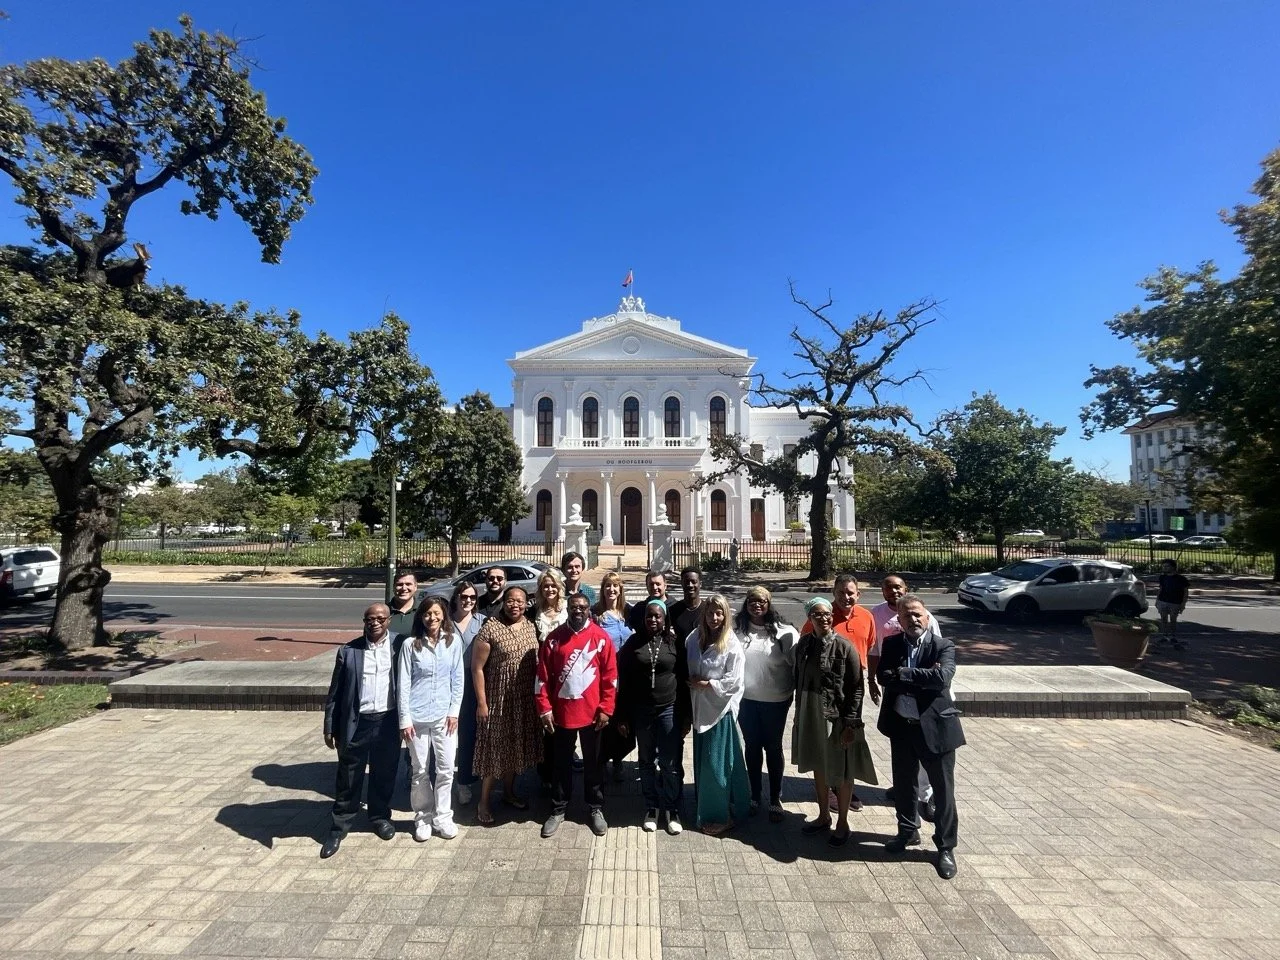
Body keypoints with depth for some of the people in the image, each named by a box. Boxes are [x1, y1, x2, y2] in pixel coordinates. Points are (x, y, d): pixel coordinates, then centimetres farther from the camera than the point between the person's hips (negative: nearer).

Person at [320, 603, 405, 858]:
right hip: (356, 723, 0)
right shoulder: (348, 650, -4)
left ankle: (380, 816, 37)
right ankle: (339, 826, 30)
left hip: (389, 722, 0)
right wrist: (330, 727, 2)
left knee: (384, 775, 15)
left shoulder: (399, 646, -5)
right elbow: (335, 692, 2)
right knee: (349, 778, 12)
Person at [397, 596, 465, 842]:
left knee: (446, 770, 6)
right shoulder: (410, 644, -7)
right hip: (417, 717, -1)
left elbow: (458, 679, 1)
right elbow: (403, 684, -4)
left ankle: (443, 817, 23)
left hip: (445, 716, 1)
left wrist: (454, 711, -2)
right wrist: (404, 719, -6)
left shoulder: (454, 641, -3)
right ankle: (422, 819, 28)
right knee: (420, 771, 11)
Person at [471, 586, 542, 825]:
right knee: (494, 748, 5)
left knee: (514, 746, 18)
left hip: (525, 700, 5)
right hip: (498, 699, -5)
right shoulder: (490, 628, -15)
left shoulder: (530, 627, 3)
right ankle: (484, 801, 22)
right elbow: (477, 668, -12)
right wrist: (481, 703, -13)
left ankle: (509, 792, 36)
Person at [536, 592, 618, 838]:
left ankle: (595, 809, 30)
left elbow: (610, 676, -4)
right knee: (561, 762, 14)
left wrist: (606, 709, -7)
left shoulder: (602, 638, -6)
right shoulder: (554, 638, -3)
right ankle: (558, 809, 30)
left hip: (592, 712, -1)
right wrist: (544, 709, -5)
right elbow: (543, 676, -2)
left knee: (592, 762, 14)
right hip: (561, 712, 1)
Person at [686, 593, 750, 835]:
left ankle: (720, 815, 19)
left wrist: (707, 684, -15)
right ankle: (705, 811, 33)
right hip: (699, 708, 5)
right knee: (701, 763, 16)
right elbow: (687, 672, 12)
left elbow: (734, 681, -15)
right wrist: (693, 684, -4)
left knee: (716, 764, 2)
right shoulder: (694, 639, 1)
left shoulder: (732, 645, -13)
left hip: (721, 709, -5)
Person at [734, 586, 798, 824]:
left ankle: (775, 799, 30)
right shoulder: (738, 630, -6)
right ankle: (754, 795, 34)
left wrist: (796, 691, -6)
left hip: (775, 701, -2)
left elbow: (798, 662, -8)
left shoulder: (783, 632, -12)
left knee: (773, 748, 13)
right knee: (752, 746, 16)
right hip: (746, 699, 2)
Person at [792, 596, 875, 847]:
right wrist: (799, 714, 8)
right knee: (818, 766, 18)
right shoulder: (804, 644, -1)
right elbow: (799, 680, 7)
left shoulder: (844, 646, -14)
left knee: (841, 770, 9)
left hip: (837, 715, -4)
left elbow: (856, 687, -12)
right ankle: (823, 816, 37)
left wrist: (850, 723, -15)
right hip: (810, 713, 5)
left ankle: (842, 822, 29)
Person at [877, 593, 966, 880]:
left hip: (935, 726, -3)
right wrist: (922, 679, -21)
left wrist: (903, 674, -20)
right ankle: (908, 831, 40)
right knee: (903, 784, 19)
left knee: (943, 789, 10)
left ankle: (946, 846, 28)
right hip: (901, 725, 3)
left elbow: (942, 677, -26)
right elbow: (884, 677, -13)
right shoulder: (891, 644, 0)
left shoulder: (944, 647, -8)